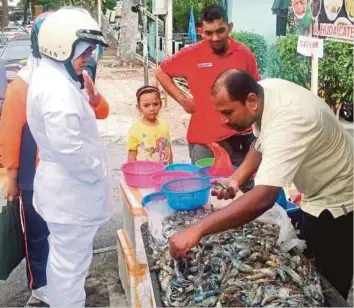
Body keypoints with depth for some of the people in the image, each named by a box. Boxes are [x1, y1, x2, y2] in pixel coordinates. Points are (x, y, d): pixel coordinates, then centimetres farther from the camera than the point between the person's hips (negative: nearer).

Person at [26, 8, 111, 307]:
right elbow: (68, 146, -29)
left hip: (64, 185, 11)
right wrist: (99, 171, -17)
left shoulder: (54, 77, 10)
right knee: (71, 262, 5)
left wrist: (90, 96, 1)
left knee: (62, 257, 25)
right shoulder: (57, 87, -24)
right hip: (72, 190, -11)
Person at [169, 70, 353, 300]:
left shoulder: (288, 122, -39)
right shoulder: (264, 90, -12)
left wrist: (197, 230, -50)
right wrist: (237, 179, -10)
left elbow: (263, 199, -49)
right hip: (318, 197, 9)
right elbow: (262, 143, 7)